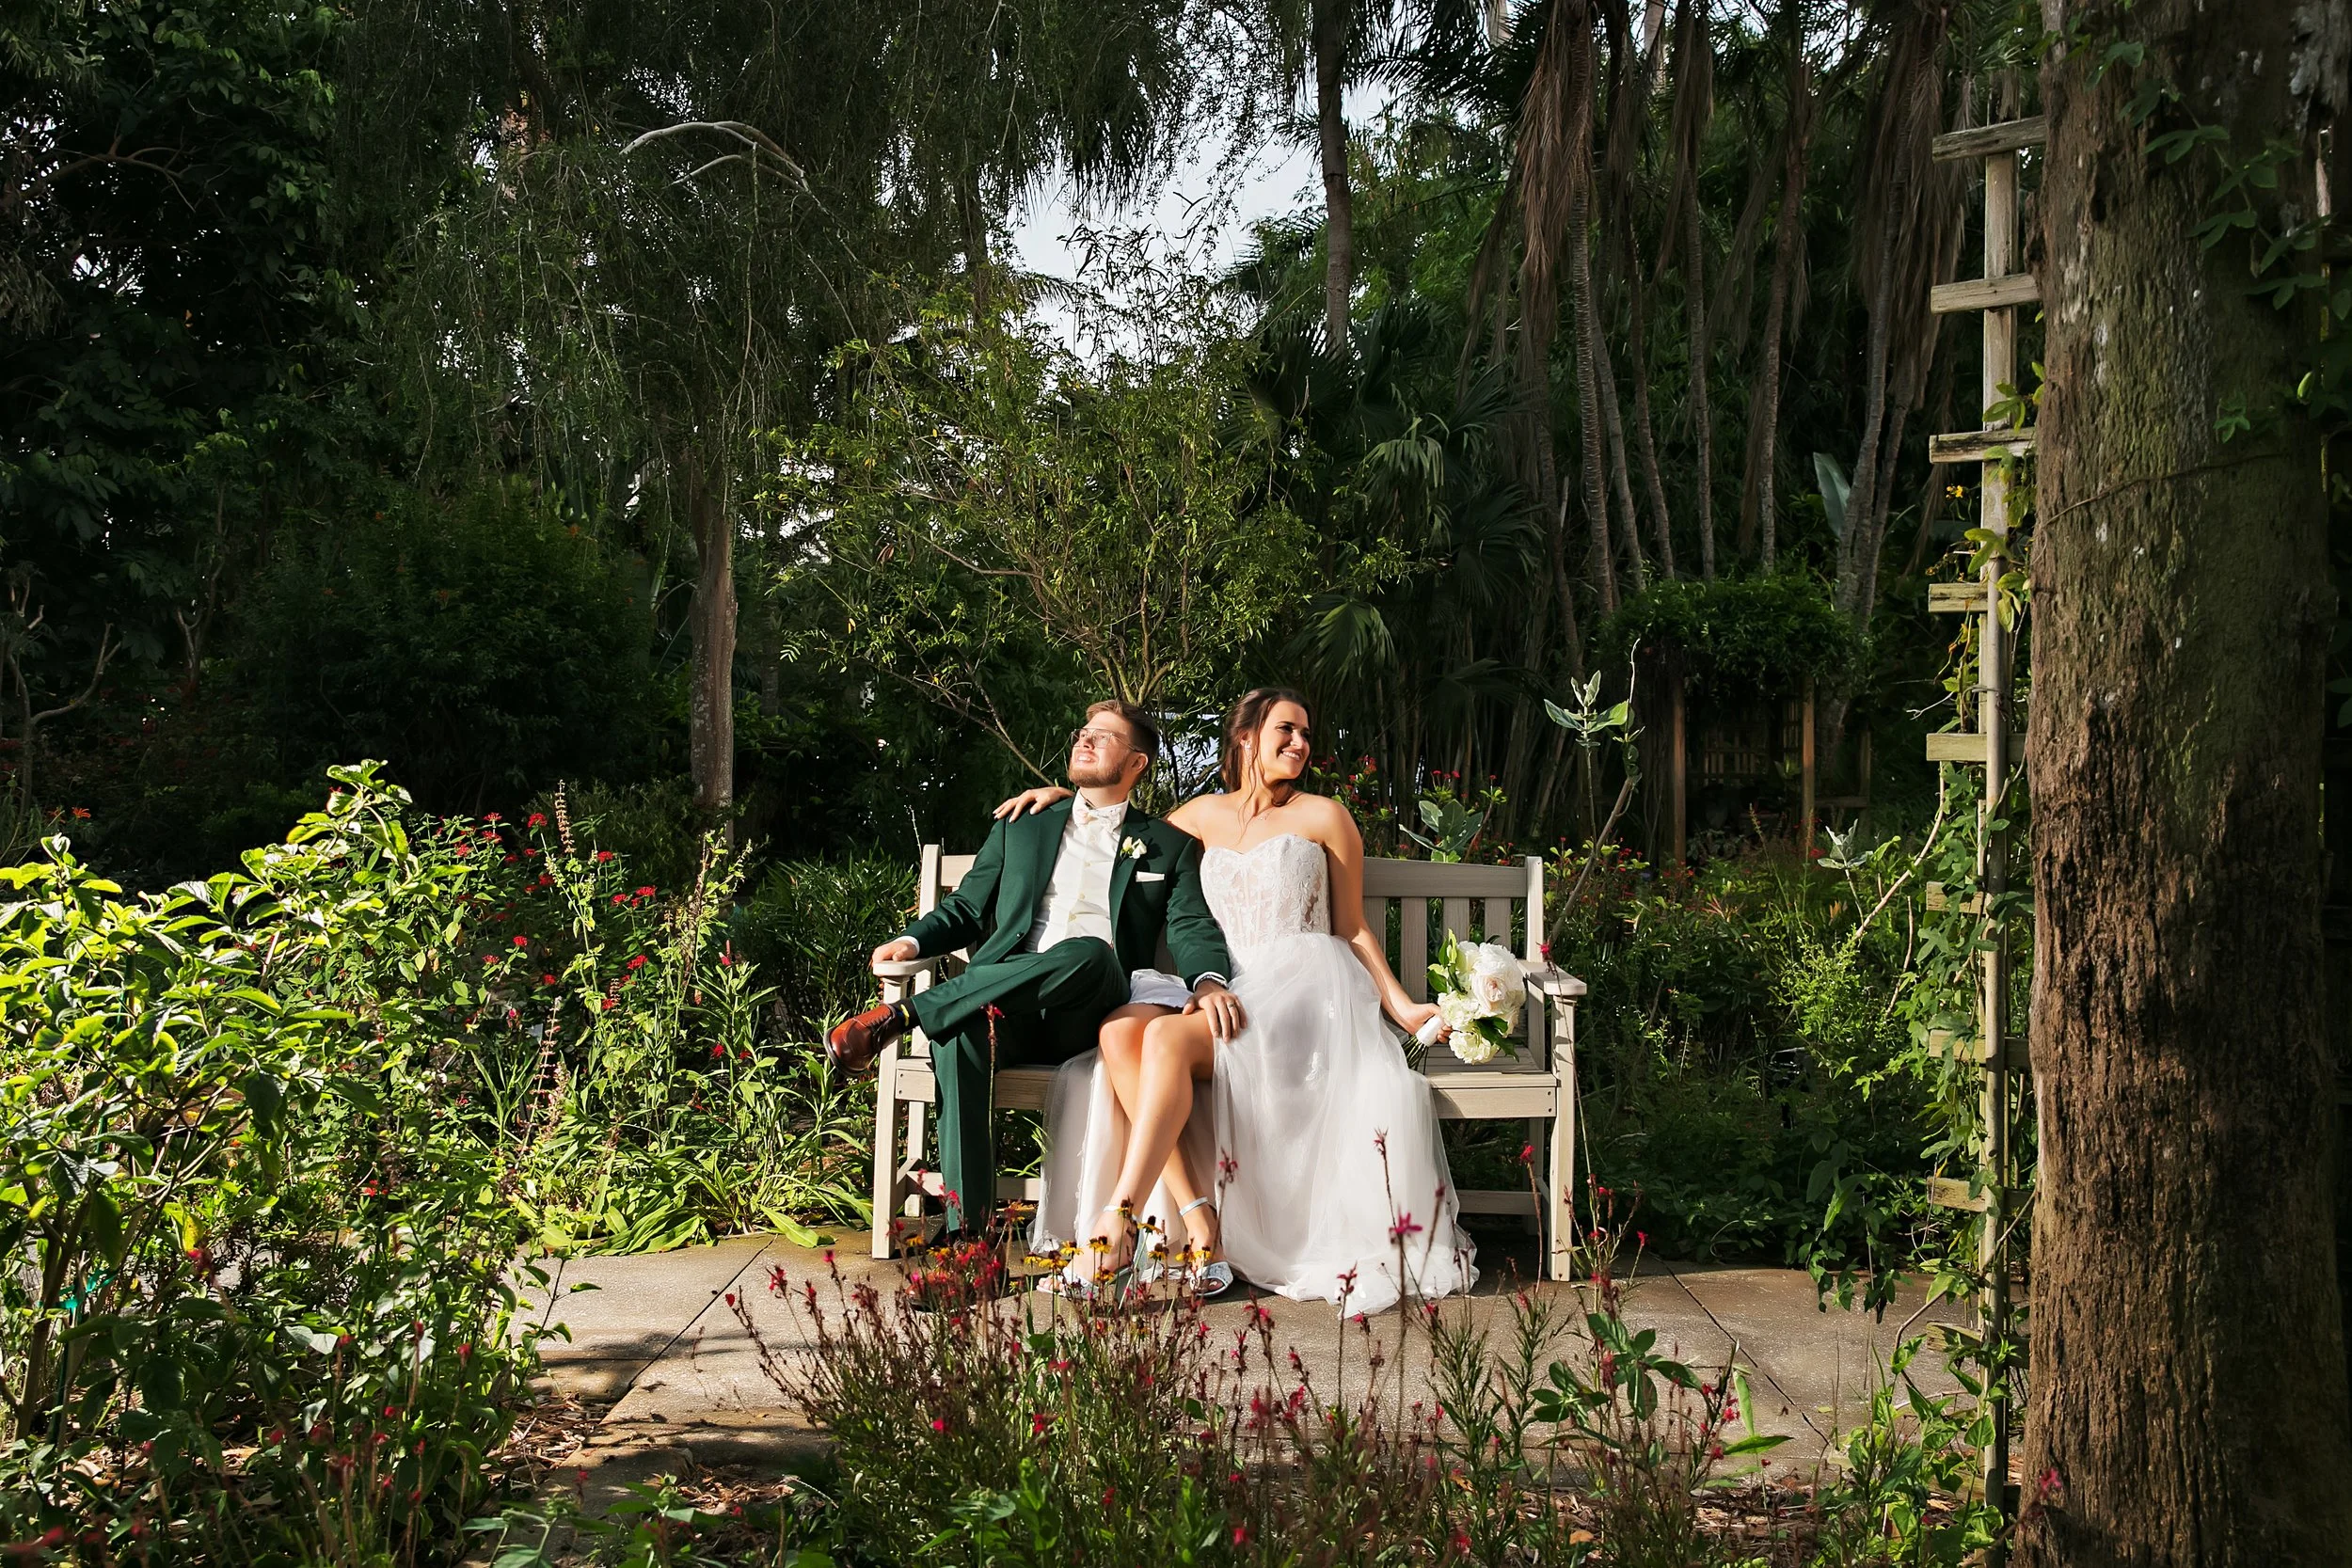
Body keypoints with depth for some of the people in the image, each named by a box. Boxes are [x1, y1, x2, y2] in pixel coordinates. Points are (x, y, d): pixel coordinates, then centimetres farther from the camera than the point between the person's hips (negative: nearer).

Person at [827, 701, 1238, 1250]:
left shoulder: (1169, 846, 20)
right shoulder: (1020, 827, 27)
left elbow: (1191, 927, 6)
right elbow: (967, 909, 26)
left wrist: (1209, 980, -18)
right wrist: (914, 940, 3)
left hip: (1090, 1016, -2)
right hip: (1001, 1008, 2)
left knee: (1088, 953, -37)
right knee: (960, 1034, -35)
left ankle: (900, 1015, -34)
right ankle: (966, 1224, -39)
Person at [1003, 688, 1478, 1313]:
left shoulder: (1323, 816, 9)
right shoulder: (1207, 814, 19)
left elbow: (1353, 929, 11)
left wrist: (1401, 1005, 1)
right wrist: (1064, 795, 23)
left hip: (1304, 987, -4)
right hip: (1229, 993, 4)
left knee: (1168, 1035, -32)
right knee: (1118, 1029, -28)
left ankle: (1120, 1216, -36)